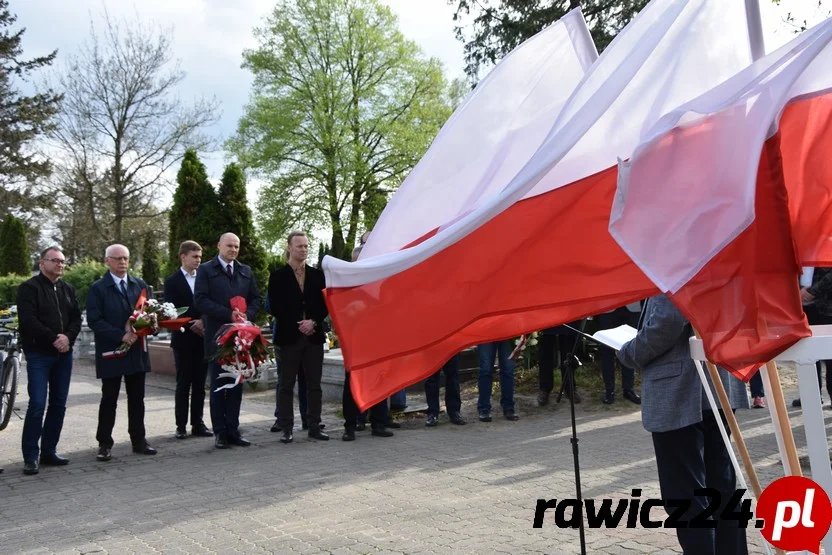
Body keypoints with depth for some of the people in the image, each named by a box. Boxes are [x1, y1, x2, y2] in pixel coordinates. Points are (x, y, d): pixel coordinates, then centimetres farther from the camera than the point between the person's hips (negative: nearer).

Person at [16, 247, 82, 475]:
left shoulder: (68, 289, 14)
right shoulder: (29, 288, -5)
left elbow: (76, 318, 9)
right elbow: (28, 320, -15)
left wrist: (68, 338, -10)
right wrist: (54, 339, -17)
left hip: (64, 354, 6)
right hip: (39, 355, -6)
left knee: (59, 404, 7)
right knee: (37, 405, -9)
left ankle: (49, 451, 16)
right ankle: (31, 457, -2)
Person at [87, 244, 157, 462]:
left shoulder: (140, 285, 9)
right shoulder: (98, 288, -4)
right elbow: (94, 321, -11)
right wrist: (121, 335, -18)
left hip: (137, 350, 4)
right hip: (110, 352, -4)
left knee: (137, 399, 10)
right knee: (109, 400, 3)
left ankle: (139, 440, 18)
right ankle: (104, 444, 12)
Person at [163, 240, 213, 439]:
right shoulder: (172, 281, 0)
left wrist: (202, 322, -11)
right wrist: (191, 325, -13)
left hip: (202, 338, 3)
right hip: (183, 339, -3)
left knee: (199, 384, 6)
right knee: (183, 384, 1)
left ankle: (197, 424, 13)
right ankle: (181, 426, 7)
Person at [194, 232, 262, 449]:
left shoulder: (246, 271, 14)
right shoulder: (206, 270, 0)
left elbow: (256, 298, 14)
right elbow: (200, 300, -9)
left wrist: (247, 314, -6)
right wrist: (228, 314, -16)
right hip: (217, 335, -4)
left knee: (236, 384, 6)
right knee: (219, 385, 2)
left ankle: (233, 430, 13)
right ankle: (220, 432, 8)